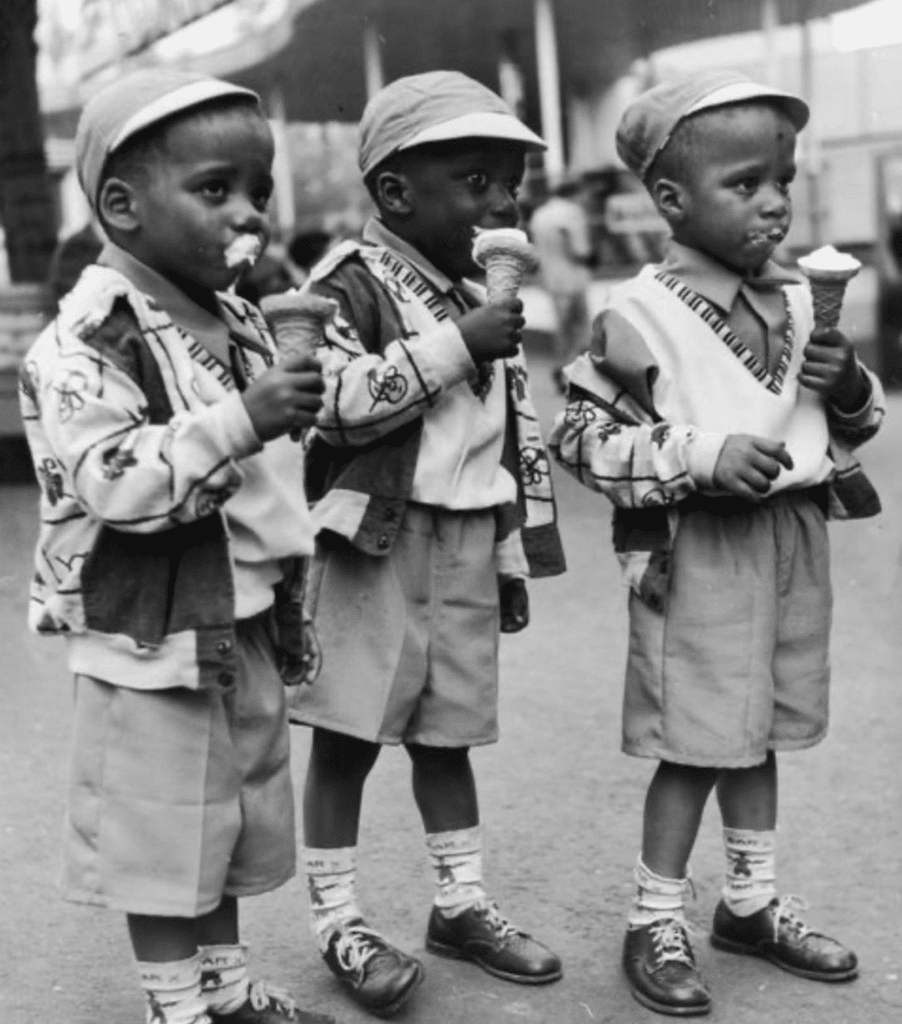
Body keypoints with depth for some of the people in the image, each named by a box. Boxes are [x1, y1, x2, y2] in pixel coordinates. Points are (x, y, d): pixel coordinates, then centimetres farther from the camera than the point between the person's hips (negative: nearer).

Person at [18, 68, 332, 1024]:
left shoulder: (238, 322, 8)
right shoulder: (88, 338, -18)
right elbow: (114, 483, -29)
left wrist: (288, 603, 19)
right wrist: (239, 423, -36)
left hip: (244, 631, 8)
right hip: (151, 641, -8)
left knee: (238, 822, 19)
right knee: (163, 838, 7)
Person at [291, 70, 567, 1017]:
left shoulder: (484, 300, 13)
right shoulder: (351, 285, -9)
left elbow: (518, 436, 16)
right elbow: (331, 403, -25)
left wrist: (519, 559, 14)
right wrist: (455, 346, -23)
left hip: (468, 551, 7)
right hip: (376, 546, -6)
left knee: (446, 734, 15)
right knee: (348, 737, 2)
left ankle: (461, 903, 27)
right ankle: (338, 922, 13)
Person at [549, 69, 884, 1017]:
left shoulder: (800, 301, 7)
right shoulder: (640, 316, -13)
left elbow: (849, 428, 18)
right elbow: (579, 435, -13)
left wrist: (851, 388, -6)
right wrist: (701, 455, -22)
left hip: (795, 537, 6)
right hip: (697, 549, -6)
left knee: (759, 731, 17)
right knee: (696, 742, 0)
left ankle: (751, 903, 33)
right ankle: (654, 924, 17)